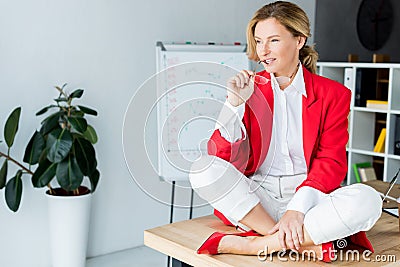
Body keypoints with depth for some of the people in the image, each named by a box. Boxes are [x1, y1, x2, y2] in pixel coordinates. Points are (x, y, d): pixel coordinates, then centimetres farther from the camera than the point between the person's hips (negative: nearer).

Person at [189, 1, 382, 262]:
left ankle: (252, 244, -25)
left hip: (307, 198, 0)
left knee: (367, 199, -30)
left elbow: (331, 162, -4)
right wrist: (235, 102, -13)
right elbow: (221, 156, 0)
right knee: (204, 168, -26)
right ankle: (305, 244, -26)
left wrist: (298, 208, -20)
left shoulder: (332, 94, 5)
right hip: (255, 199, 1)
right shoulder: (249, 89, 8)